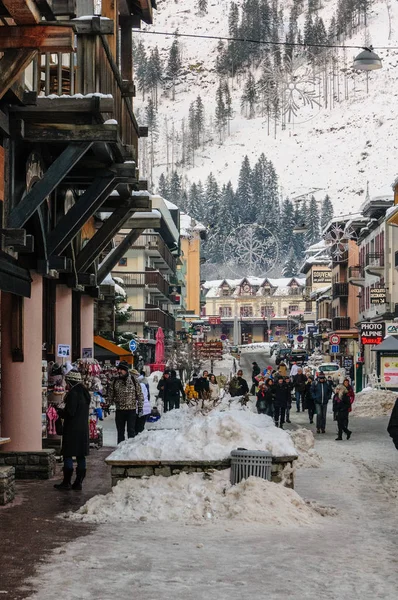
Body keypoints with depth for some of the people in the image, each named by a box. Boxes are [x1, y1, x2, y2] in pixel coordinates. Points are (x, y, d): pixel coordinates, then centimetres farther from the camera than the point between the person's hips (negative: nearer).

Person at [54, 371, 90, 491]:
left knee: (68, 455, -2)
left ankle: (67, 482, 0)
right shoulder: (84, 393, 12)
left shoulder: (73, 394, -16)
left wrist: (59, 411, 0)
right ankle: (78, 482, 11)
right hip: (83, 430, 9)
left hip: (72, 430, -9)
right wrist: (63, 411, 18)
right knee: (81, 456, 8)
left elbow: (69, 412, -20)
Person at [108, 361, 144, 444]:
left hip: (131, 409, -3)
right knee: (120, 431, 11)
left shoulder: (134, 380, -4)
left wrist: (140, 407, -3)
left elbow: (140, 394, 0)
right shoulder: (115, 381, 3)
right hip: (119, 410, 3)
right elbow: (110, 395, 13)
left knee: (131, 431, 2)